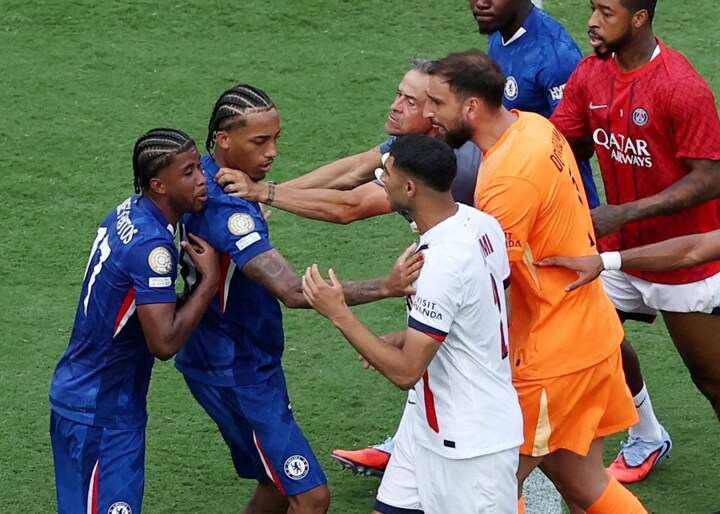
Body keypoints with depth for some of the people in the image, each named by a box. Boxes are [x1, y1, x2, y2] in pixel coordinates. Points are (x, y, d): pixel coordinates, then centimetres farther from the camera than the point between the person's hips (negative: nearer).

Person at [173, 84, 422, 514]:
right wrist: (386, 288, -44)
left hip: (249, 362, 10)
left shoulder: (209, 178, 2)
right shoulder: (227, 212, -30)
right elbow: (294, 292, -39)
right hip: (235, 375, -10)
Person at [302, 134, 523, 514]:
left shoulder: (441, 261, -28)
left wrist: (339, 314, -17)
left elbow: (405, 372, -24)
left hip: (469, 444, -9)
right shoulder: (479, 224, 0)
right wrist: (405, 338, 11)